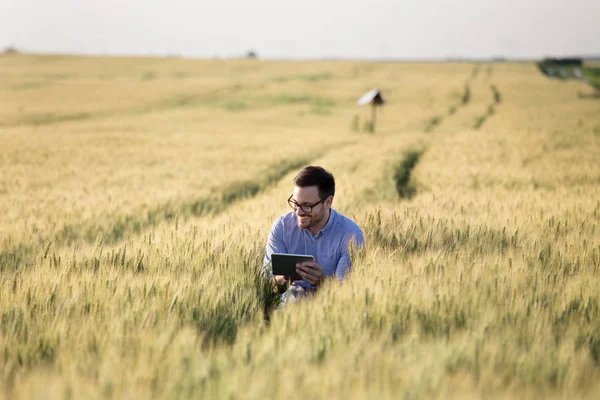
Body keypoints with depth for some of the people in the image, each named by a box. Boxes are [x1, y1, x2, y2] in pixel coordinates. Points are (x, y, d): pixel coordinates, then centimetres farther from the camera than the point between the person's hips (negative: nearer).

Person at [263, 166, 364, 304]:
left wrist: (322, 281, -34)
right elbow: (267, 276, -4)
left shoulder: (350, 235, -9)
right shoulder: (282, 226, 0)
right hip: (290, 298, 2)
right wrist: (284, 279, -26)